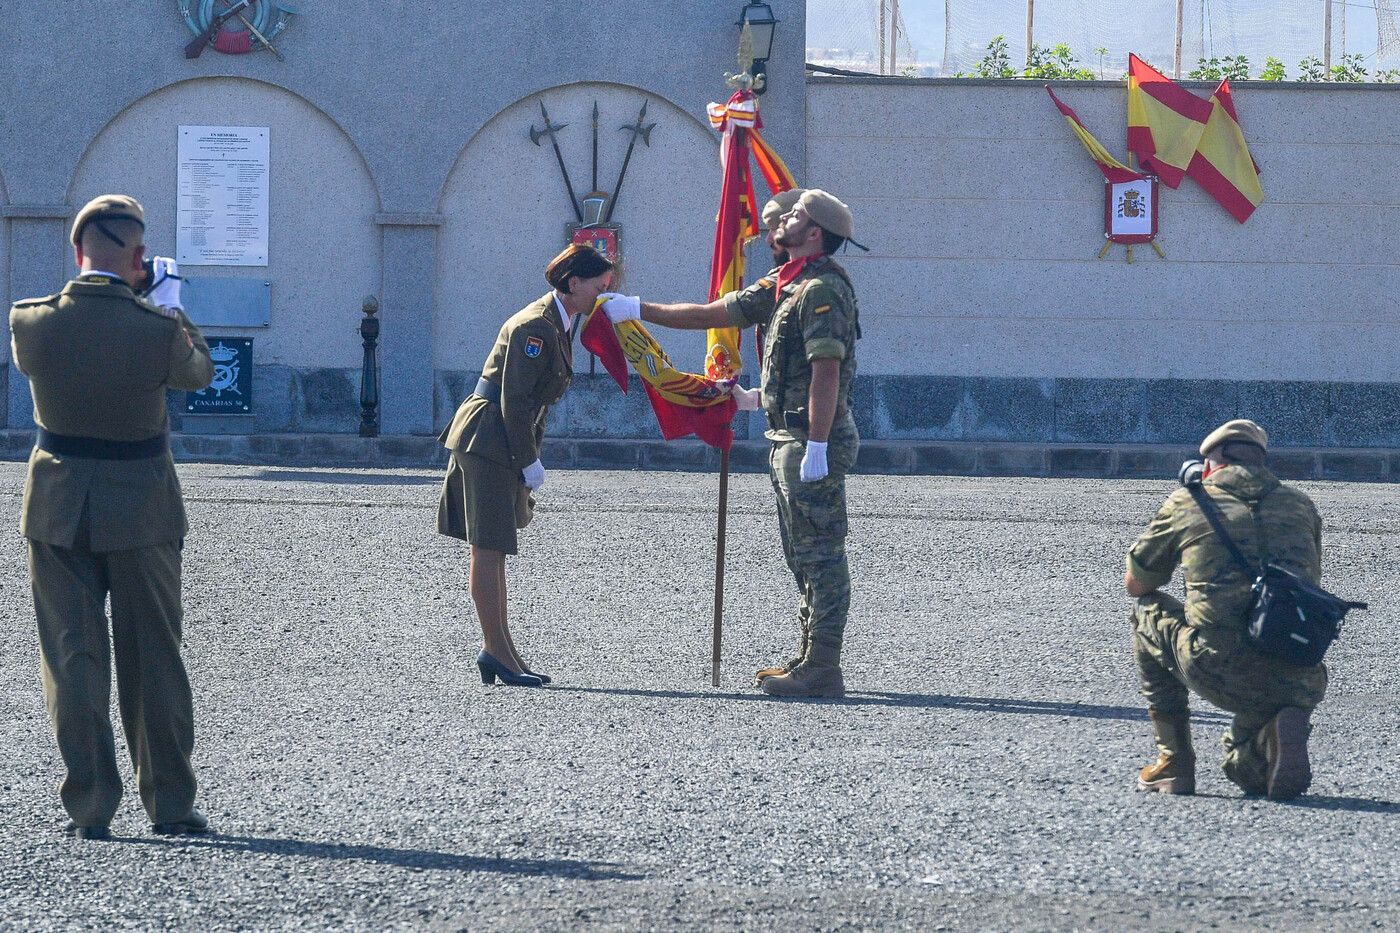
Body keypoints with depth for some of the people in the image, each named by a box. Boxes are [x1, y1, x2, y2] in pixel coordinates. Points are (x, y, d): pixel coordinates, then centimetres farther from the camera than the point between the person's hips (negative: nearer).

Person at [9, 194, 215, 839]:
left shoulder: (32, 322, -12)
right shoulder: (157, 329, -17)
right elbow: (198, 371, 4)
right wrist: (169, 303, 17)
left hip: (58, 508, 1)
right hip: (140, 507, -1)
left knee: (72, 659, 7)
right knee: (153, 660, 11)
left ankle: (90, 808, 6)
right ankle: (170, 803, 17)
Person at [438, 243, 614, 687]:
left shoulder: (561, 324, 14)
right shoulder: (535, 326, -17)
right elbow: (515, 400, -20)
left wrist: (531, 456, 14)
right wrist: (529, 462, -16)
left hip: (501, 443, 11)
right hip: (487, 438, -11)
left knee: (493, 550, 12)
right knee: (489, 548, -7)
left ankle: (499, 649, 16)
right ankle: (497, 650, -6)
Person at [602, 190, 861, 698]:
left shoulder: (822, 288, -15)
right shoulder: (783, 287, 17)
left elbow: (827, 371, -22)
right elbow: (710, 314, 23)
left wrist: (816, 447, -26)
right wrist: (639, 309, 24)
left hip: (813, 439, -11)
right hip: (788, 440, 11)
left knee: (820, 556, -8)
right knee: (804, 556, 14)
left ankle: (822, 671, -8)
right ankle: (811, 659, 19)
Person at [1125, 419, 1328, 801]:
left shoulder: (1186, 502, 12)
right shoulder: (1301, 505, 19)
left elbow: (1135, 585, 26)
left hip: (1221, 674, -3)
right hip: (1299, 683, 3)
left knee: (1148, 613, 28)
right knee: (1245, 768, 33)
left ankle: (1174, 760, 23)